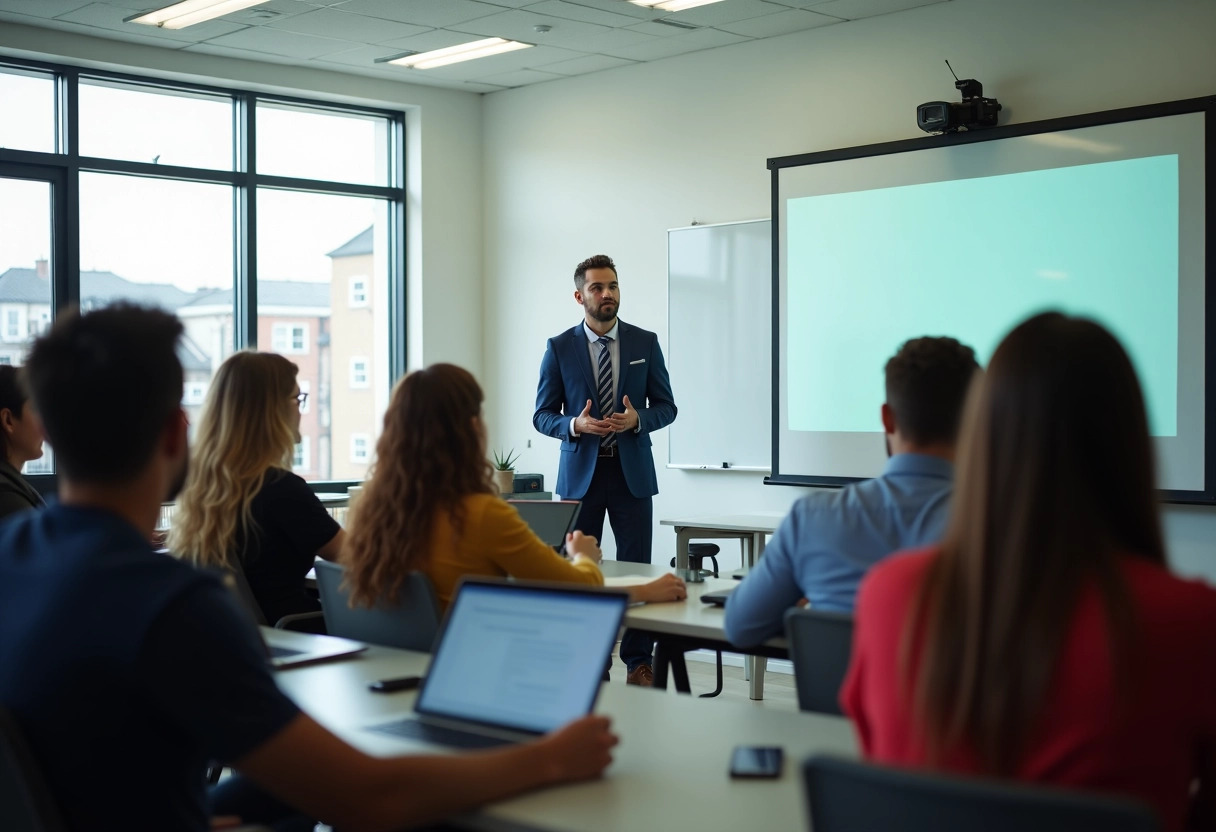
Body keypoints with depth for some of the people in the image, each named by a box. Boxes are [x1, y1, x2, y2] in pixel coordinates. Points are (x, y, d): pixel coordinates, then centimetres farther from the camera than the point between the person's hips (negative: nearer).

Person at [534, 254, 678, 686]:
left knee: (636, 567, 1)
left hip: (632, 471, 0)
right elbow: (543, 415, 3)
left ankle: (638, 662, 10)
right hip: (580, 472, 0)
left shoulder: (645, 343, 4)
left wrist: (636, 419, -15)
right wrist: (576, 424, -17)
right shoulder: (559, 348, 1)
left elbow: (666, 407, 6)